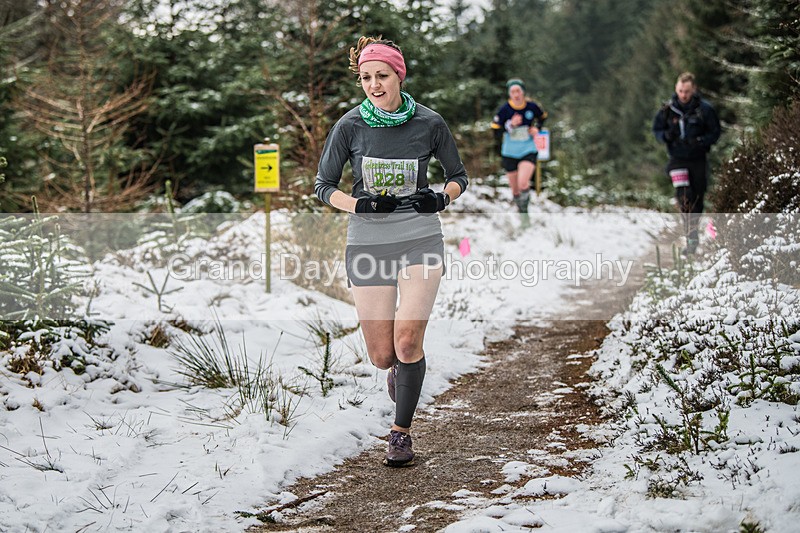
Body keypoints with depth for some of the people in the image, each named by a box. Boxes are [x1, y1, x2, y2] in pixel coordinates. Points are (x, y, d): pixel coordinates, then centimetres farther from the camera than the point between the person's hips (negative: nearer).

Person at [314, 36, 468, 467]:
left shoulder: (429, 123, -2)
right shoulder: (350, 125, -2)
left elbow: (458, 176, 11)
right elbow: (323, 185, 5)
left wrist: (443, 197, -10)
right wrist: (358, 204, -13)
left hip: (420, 238, -1)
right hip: (368, 242, 1)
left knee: (408, 342, -13)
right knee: (382, 356, 1)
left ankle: (401, 432, 8)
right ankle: (398, 366, 41)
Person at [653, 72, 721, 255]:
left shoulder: (705, 109, -8)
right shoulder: (668, 109, -4)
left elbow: (715, 133, -2)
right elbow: (656, 129, 7)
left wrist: (699, 141, -20)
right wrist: (666, 135, -15)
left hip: (698, 160, 0)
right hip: (677, 159, 0)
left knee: (697, 199, 7)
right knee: (684, 195, -17)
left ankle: (692, 230, 25)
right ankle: (691, 236, -13)